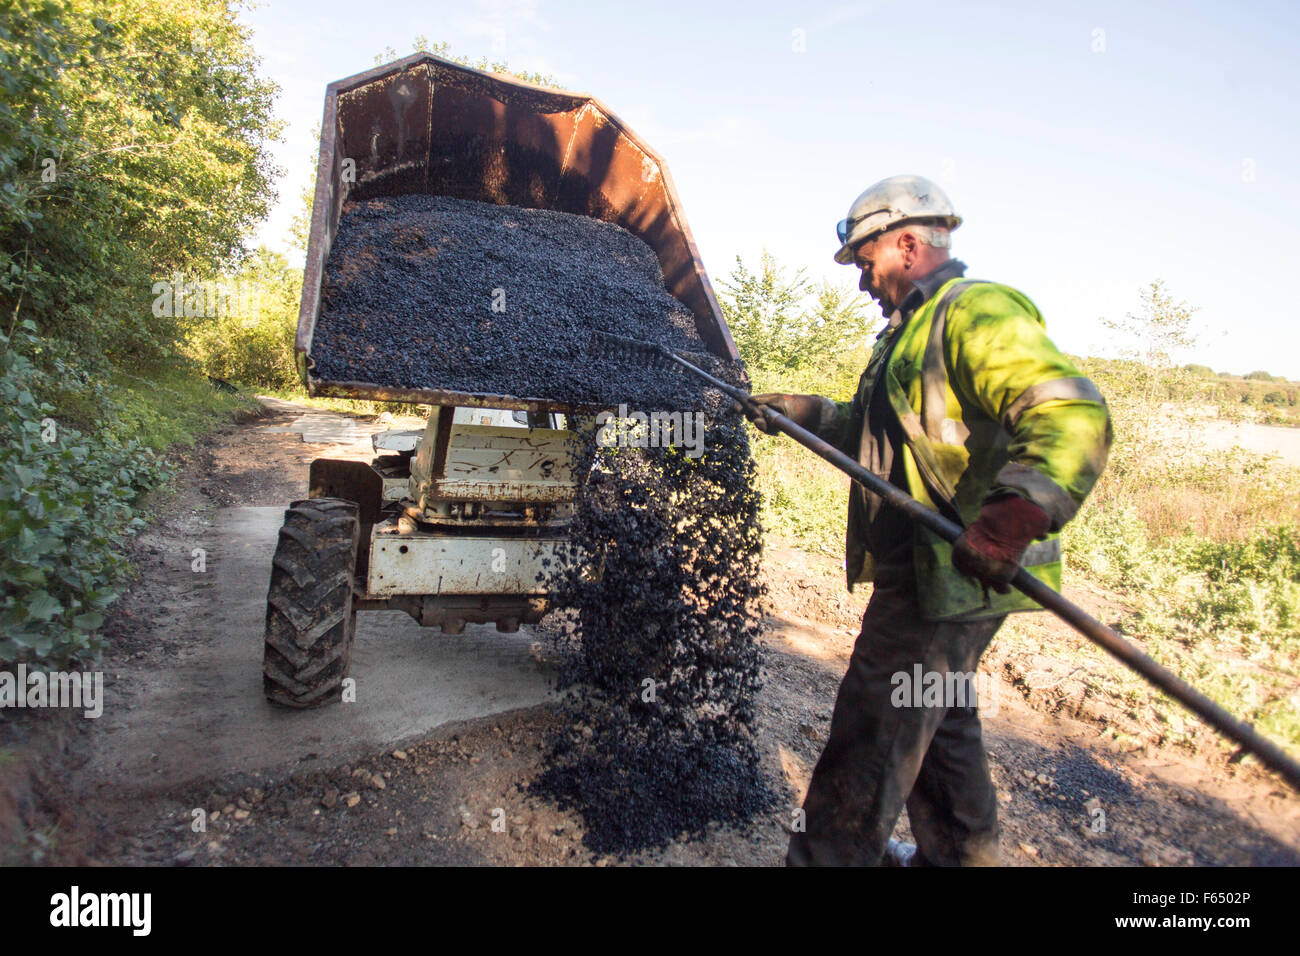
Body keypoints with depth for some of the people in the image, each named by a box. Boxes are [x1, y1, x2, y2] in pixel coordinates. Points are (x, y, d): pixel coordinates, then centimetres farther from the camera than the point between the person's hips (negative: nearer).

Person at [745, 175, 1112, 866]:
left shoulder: (977, 312, -15)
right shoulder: (913, 329, 20)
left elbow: (1073, 416, -29)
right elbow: (872, 430, 33)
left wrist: (1014, 513, -42)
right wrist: (798, 412, 27)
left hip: (951, 571, -11)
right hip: (927, 569, 11)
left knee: (870, 738, -3)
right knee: (941, 721, 23)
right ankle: (957, 855, 40)